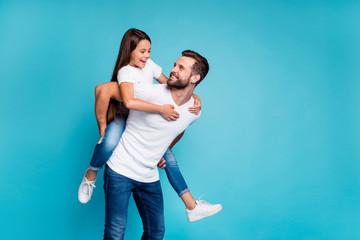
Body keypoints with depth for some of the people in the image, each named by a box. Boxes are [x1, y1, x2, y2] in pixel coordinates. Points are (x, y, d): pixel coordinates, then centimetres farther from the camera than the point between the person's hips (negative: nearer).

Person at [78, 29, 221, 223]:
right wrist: (160, 109, -42)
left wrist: (193, 97, -11)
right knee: (110, 144, -39)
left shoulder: (149, 64, -1)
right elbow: (129, 101, -45)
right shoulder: (125, 72, -24)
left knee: (169, 158, -1)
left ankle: (192, 207, 7)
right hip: (123, 119, -6)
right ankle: (90, 175, -5)